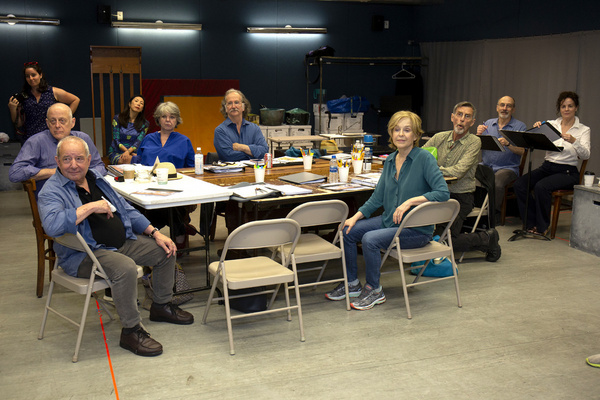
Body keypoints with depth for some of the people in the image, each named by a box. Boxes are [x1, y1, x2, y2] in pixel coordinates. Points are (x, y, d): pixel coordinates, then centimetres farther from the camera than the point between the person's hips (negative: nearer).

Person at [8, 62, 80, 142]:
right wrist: (13, 109, -3)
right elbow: (19, 124, 13)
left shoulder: (53, 92, 5)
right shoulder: (23, 96, 9)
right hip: (29, 138, 2)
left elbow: (76, 100, 14)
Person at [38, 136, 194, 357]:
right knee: (125, 268, -35)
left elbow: (127, 211, 18)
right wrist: (91, 207, -28)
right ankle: (131, 330, -20)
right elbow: (52, 225, -33)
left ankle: (162, 306, 25)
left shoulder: (97, 180, 12)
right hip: (85, 254, -8)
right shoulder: (52, 191, -12)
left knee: (165, 251, 6)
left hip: (122, 243, 8)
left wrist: (155, 233, 8)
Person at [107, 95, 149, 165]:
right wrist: (131, 154, -17)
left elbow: (138, 142, -5)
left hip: (133, 152, 2)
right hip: (116, 153, -2)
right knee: (127, 160, -38)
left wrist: (128, 152, -26)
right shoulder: (117, 118, 4)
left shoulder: (144, 124, 7)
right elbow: (116, 140, -2)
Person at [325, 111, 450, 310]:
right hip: (389, 220, 7)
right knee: (348, 230, -4)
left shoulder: (424, 158, -14)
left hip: (416, 228, -7)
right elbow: (377, 197, 11)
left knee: (370, 239, -26)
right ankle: (352, 284, 13)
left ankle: (375, 290, -4)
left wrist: (411, 201, -29)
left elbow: (443, 192, -23)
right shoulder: (390, 160, 7)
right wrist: (356, 216, 0)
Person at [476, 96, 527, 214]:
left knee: (496, 183, -35)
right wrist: (478, 135, -9)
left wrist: (508, 144, -24)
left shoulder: (520, 127, 5)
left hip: (507, 167, -3)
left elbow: (521, 151, -7)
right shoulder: (488, 124, 17)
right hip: (485, 165, 4)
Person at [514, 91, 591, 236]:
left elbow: (585, 155, -14)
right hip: (546, 167, 4)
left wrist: (573, 141, -31)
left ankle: (542, 226, -13)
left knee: (541, 187, -32)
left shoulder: (583, 130, 2)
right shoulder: (551, 124, 9)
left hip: (567, 172, -4)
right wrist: (535, 130, -23)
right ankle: (531, 223, -9)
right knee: (519, 184, -22)